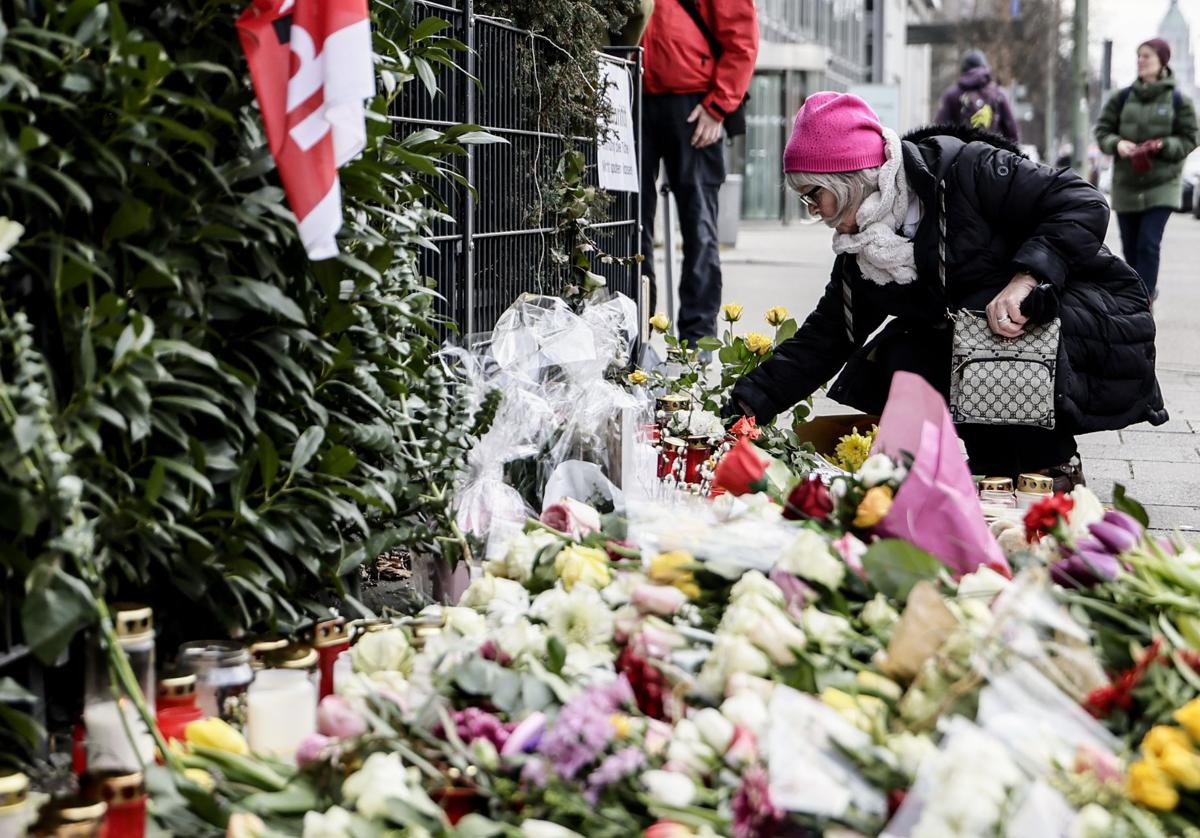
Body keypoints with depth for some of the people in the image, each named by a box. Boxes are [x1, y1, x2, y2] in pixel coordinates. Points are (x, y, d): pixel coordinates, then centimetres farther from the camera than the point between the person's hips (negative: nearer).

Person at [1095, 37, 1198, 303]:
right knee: (1130, 247, 9)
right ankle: (1147, 288, 32)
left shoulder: (1178, 101, -3)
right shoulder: (1122, 98, 3)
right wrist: (1116, 143, -16)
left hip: (1162, 184, -3)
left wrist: (1164, 145, -19)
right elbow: (1102, 131, 6)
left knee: (1149, 243, -14)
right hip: (1126, 183, 3)